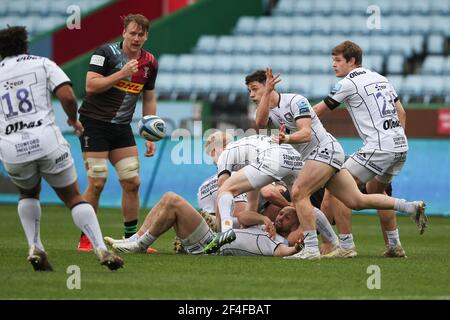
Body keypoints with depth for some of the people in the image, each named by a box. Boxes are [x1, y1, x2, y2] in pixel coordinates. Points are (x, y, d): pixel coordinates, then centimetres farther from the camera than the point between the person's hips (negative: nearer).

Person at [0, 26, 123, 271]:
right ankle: (100, 249, -7)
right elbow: (67, 96, -4)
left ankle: (35, 248, 11)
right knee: (73, 198, 10)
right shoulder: (42, 64, 10)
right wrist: (73, 120, 15)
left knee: (28, 194, 29)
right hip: (46, 140, -2)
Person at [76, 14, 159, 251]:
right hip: (94, 123, -6)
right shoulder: (106, 53, -11)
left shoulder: (149, 63, 6)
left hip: (122, 128, 6)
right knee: (97, 183, -11)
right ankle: (85, 239, 1)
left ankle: (131, 238, 9)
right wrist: (121, 73, -24)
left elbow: (149, 99, 15)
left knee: (132, 182, -1)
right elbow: (90, 86, -20)